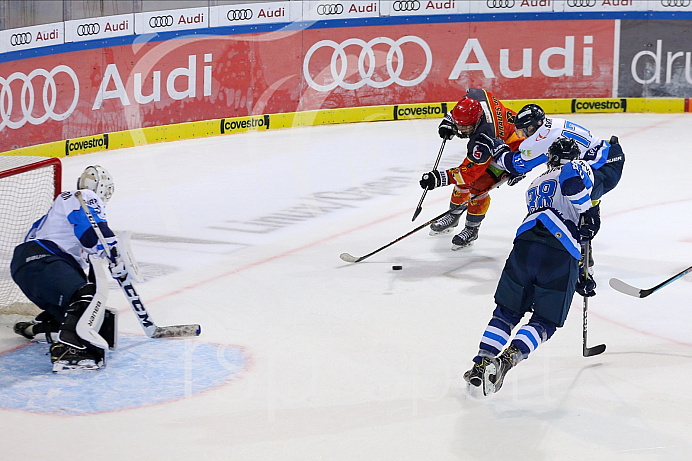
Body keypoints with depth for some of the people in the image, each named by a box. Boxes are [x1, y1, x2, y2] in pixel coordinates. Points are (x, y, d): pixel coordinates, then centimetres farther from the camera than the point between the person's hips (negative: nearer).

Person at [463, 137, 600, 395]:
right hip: (561, 258, -4)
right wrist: (589, 214, -2)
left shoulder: (535, 186, 33)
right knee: (545, 321, 8)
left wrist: (578, 278, 36)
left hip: (525, 245, 4)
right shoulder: (580, 170, 14)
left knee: (507, 312, 20)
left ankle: (482, 361, 7)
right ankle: (507, 359, -12)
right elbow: (573, 175, -15)